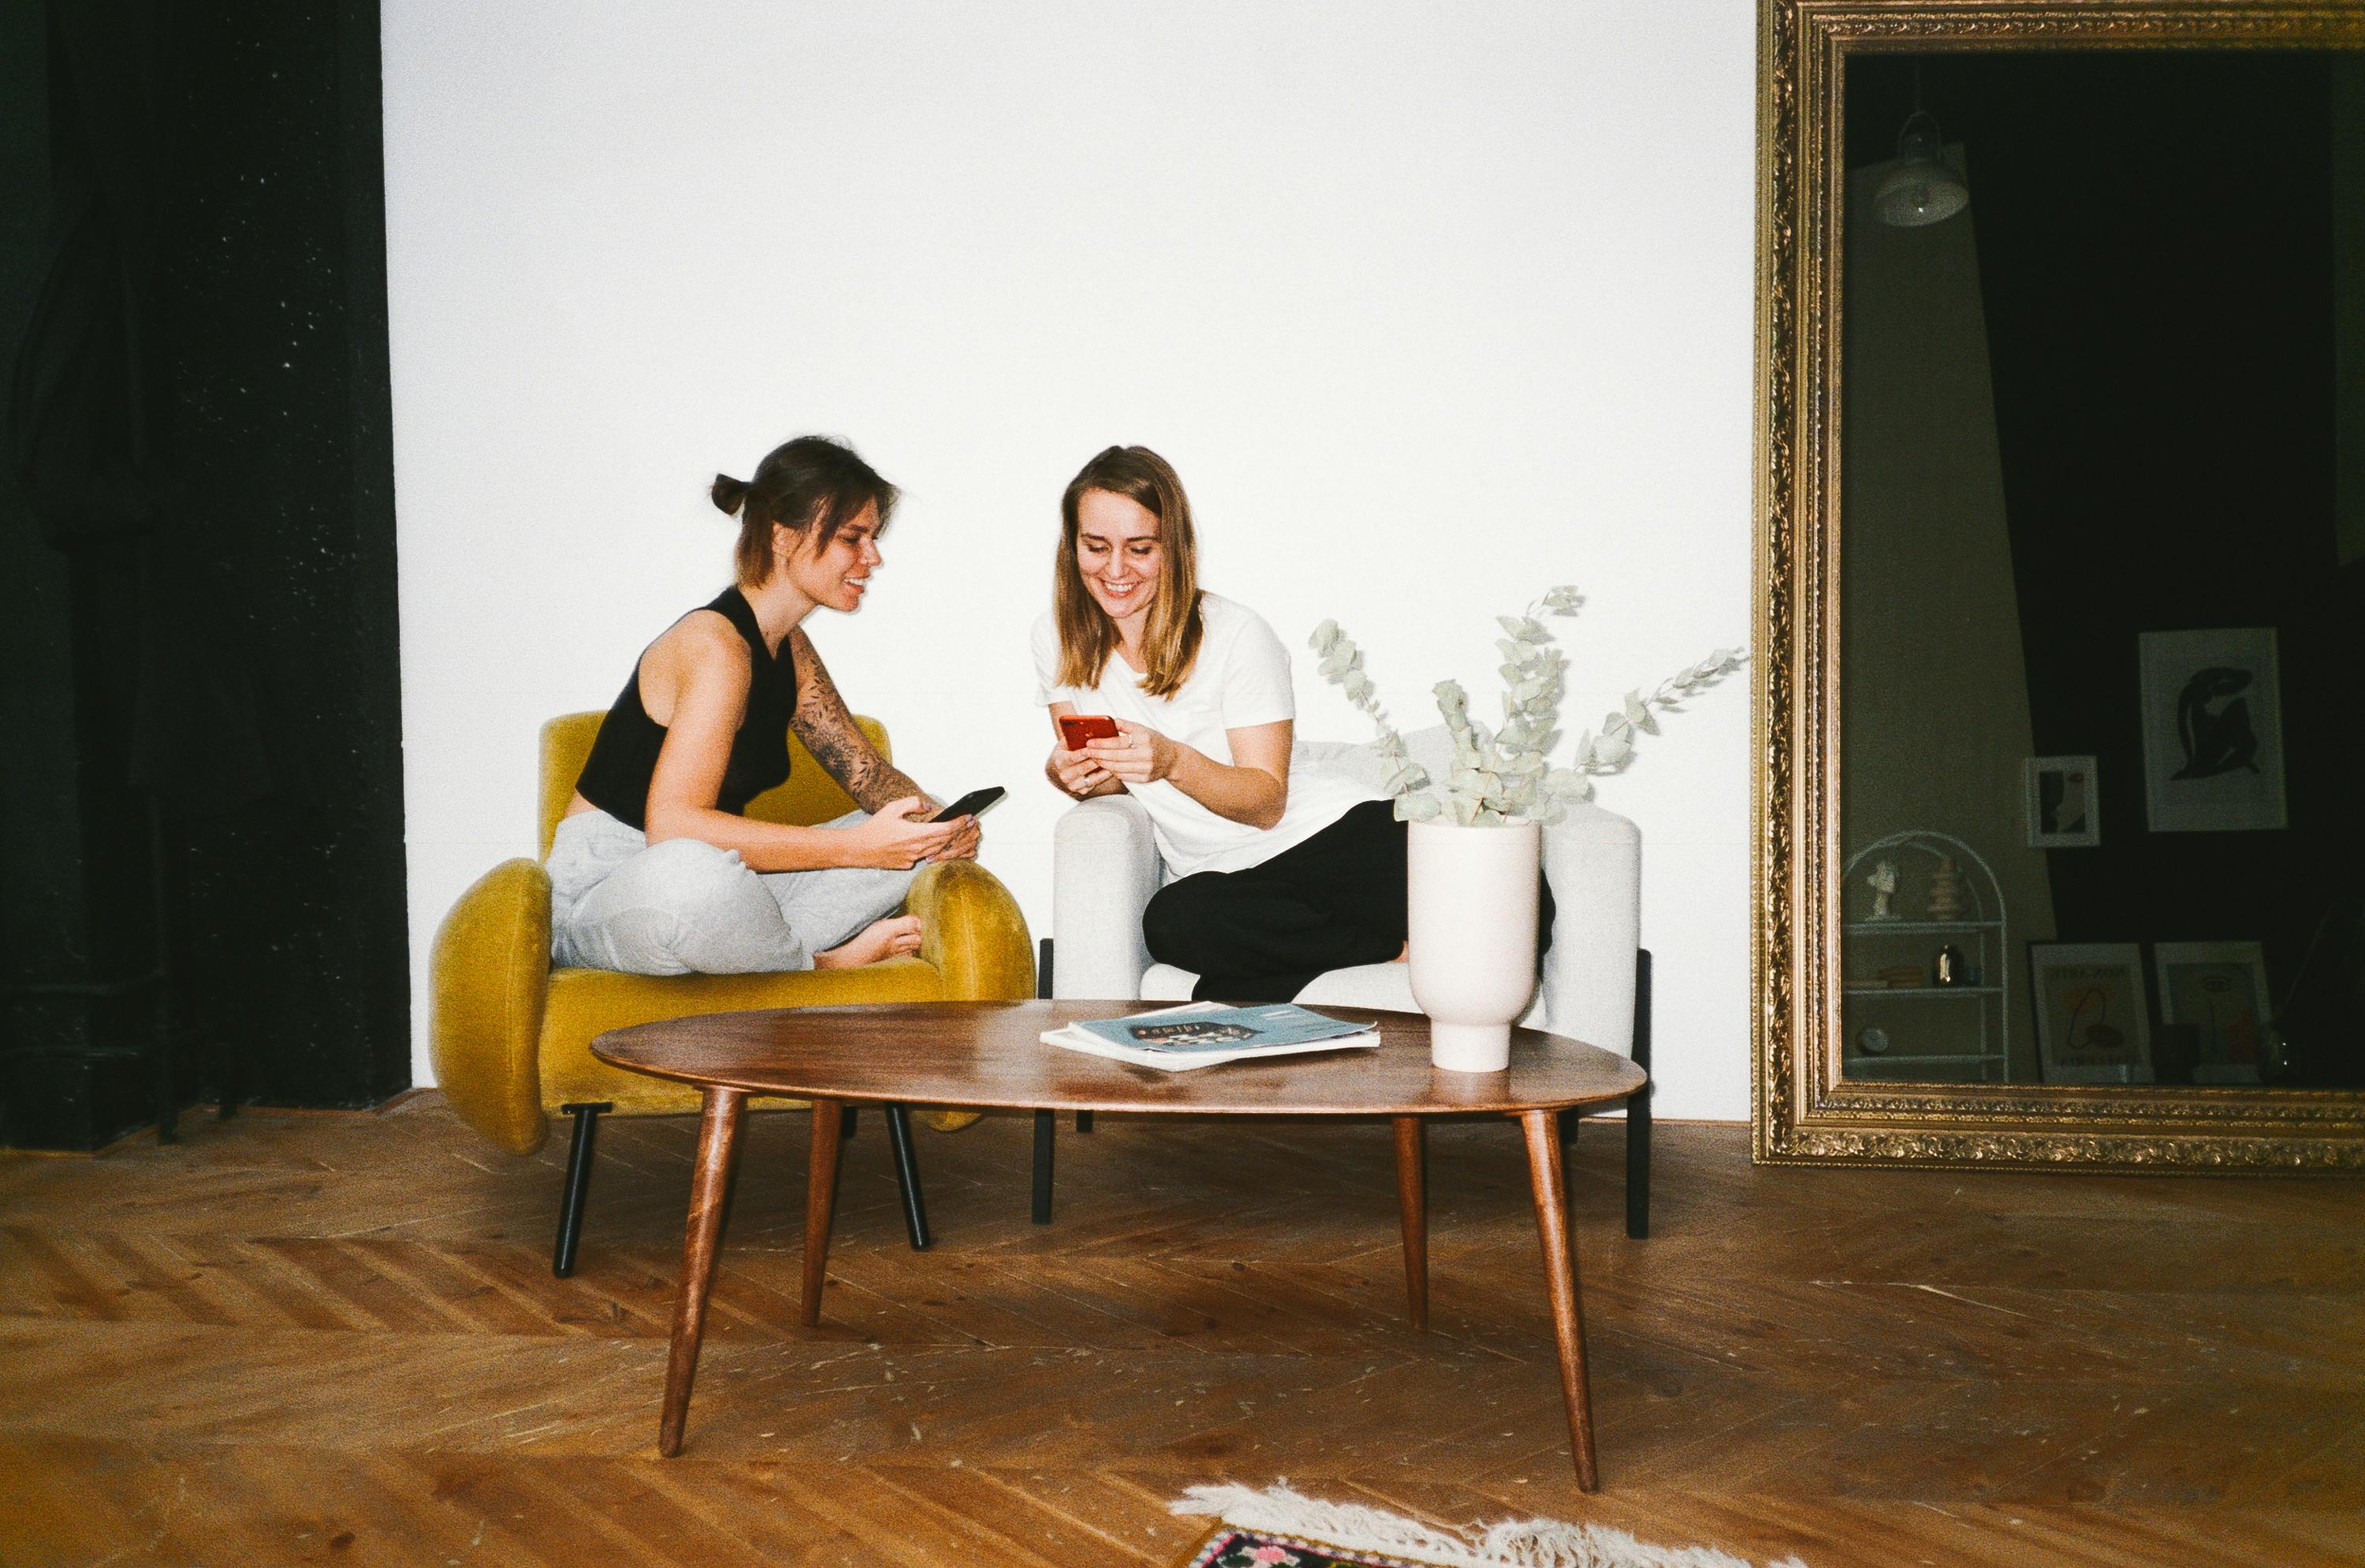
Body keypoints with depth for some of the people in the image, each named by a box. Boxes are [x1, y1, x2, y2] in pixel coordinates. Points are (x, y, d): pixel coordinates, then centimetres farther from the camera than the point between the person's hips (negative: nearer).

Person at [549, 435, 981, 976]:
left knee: (911, 846, 5)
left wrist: (938, 823, -12)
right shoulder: (717, 646, -20)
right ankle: (818, 965, -12)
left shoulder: (789, 647, 10)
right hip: (605, 887, -8)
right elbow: (672, 824, -31)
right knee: (688, 873, -43)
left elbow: (868, 771, 12)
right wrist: (856, 846, -34)